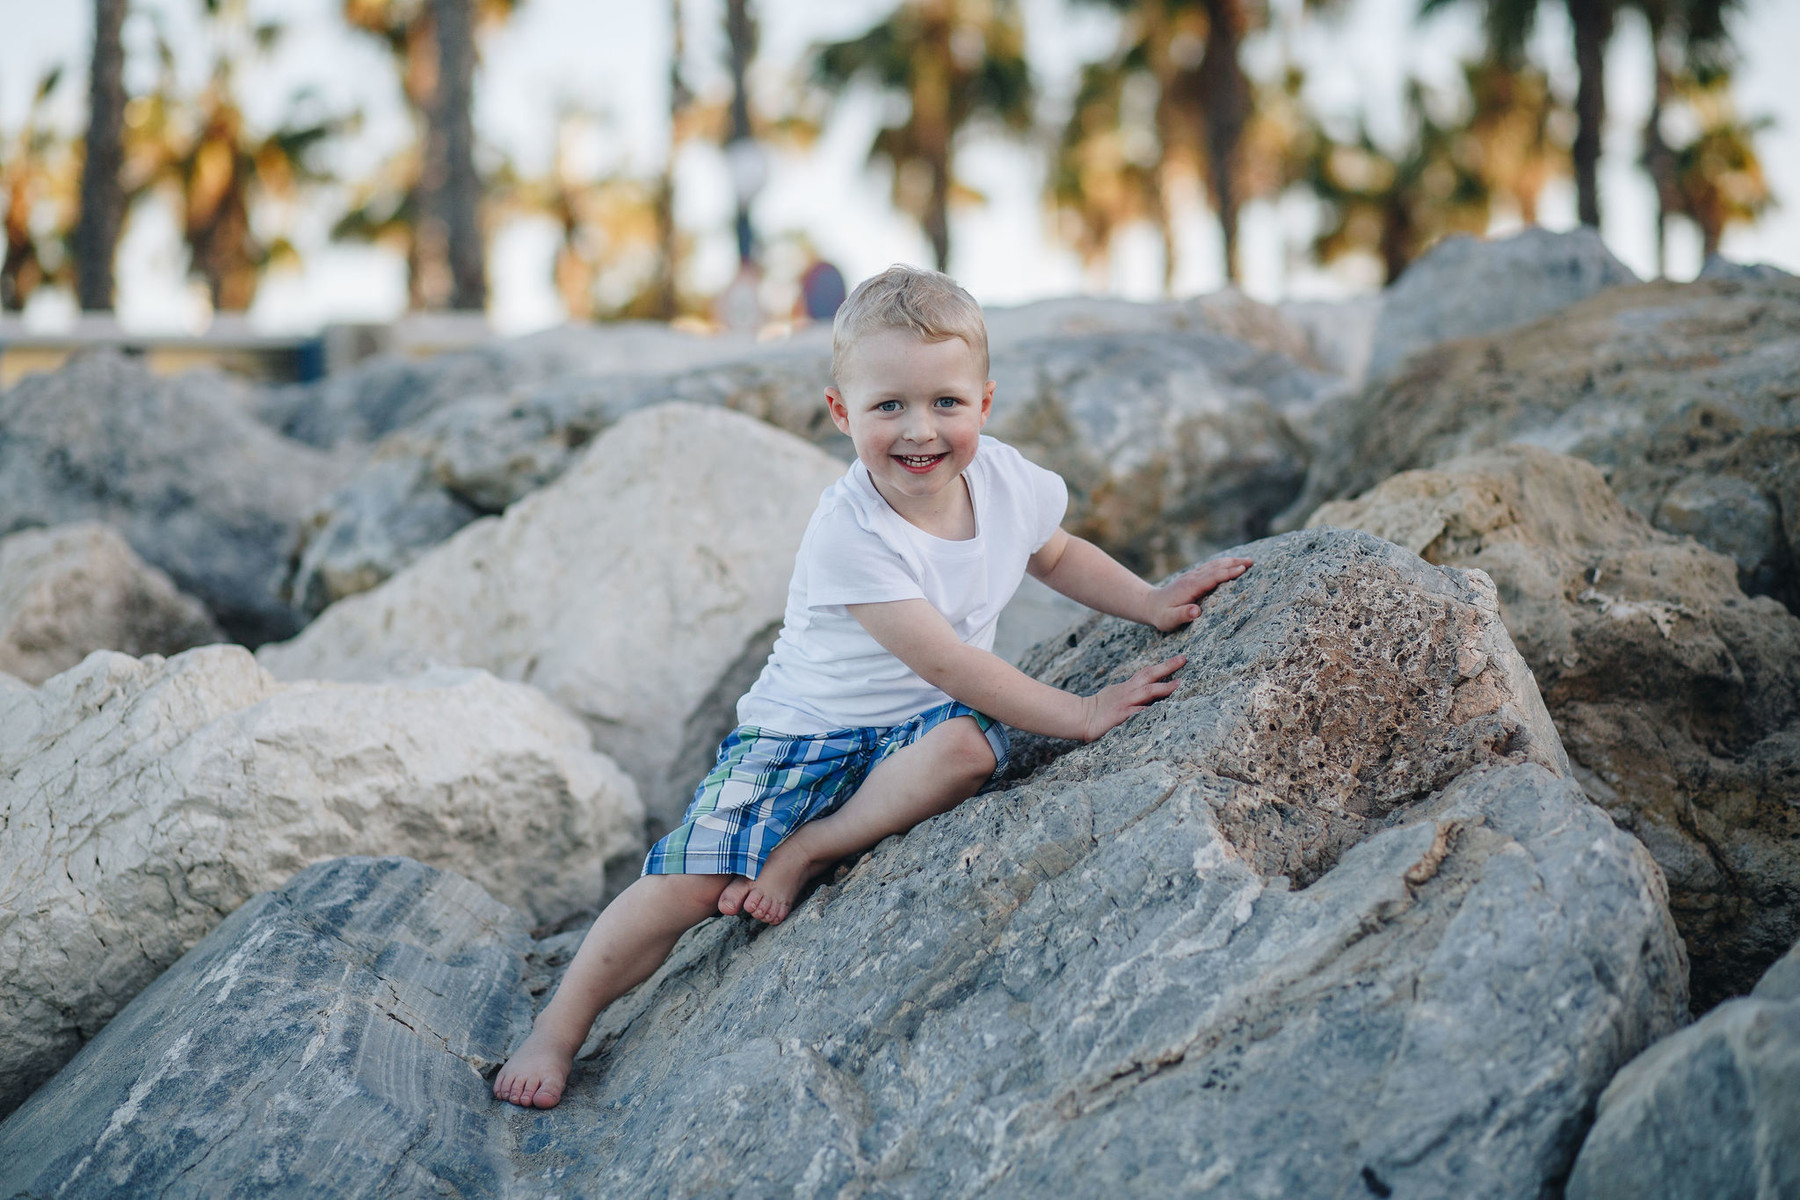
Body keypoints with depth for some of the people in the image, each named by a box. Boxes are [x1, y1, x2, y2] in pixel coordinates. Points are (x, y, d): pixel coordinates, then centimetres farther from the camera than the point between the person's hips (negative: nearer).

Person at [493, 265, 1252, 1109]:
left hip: (922, 723, 4)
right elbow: (944, 662, -28)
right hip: (804, 724, -4)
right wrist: (1079, 714, -26)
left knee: (967, 746, -33)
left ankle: (804, 852, -15)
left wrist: (1151, 603, 4)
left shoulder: (1005, 479, -8)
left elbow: (1057, 555, 17)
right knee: (692, 879, -16)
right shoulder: (850, 532, -27)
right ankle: (558, 1031, 2)